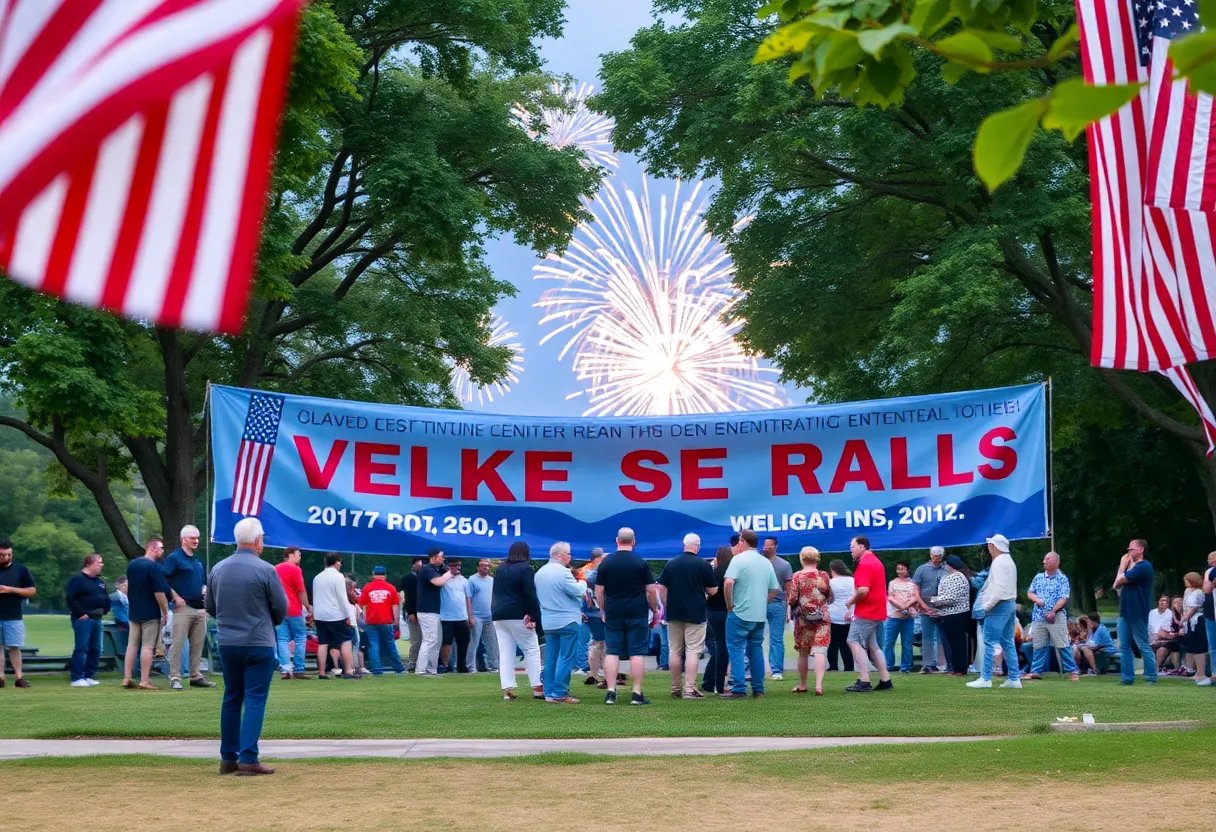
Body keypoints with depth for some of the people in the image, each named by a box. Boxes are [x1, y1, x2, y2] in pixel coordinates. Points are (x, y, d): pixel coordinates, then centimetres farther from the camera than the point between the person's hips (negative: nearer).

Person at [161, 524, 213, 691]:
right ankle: (174, 678, -2)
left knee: (198, 644, 9)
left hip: (200, 608, 7)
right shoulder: (174, 558, -6)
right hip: (183, 607, -7)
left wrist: (205, 592, 10)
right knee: (177, 644, -5)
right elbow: (162, 579, -13)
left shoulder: (198, 561, 18)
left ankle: (196, 676, 16)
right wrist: (176, 597, -15)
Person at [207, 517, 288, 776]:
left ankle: (228, 758, 18)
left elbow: (210, 606, 10)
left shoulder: (218, 569, 1)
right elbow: (281, 608, -5)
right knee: (255, 701, -1)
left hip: (227, 643, 5)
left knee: (231, 699, 14)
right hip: (259, 644, -5)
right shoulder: (265, 570, -12)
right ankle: (248, 759, -5)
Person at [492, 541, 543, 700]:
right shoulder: (525, 568, -7)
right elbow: (530, 595, -13)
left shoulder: (500, 569, 14)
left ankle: (507, 689, -2)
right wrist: (534, 617, -12)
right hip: (517, 616, -6)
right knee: (532, 650, 1)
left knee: (505, 653, 4)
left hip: (498, 615, 6)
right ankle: (537, 688, -4)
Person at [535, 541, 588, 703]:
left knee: (550, 658, 11)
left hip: (547, 622, 8)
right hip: (567, 621, -8)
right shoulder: (563, 572, -16)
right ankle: (560, 694, -6)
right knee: (565, 658, -4)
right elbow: (578, 591, -17)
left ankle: (549, 692, 12)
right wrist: (582, 583, 5)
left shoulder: (539, 573, 10)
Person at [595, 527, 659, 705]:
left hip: (612, 615, 2)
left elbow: (599, 592, 4)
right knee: (637, 653, 1)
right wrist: (655, 610, 9)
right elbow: (651, 591, -3)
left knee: (611, 653, 5)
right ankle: (637, 694, 0)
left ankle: (610, 692, 2)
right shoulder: (641, 563, -3)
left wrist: (604, 611, 16)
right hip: (637, 615, -2)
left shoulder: (606, 562, 3)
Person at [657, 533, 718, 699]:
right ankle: (689, 689, -9)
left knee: (674, 651, 11)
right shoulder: (703, 565, -7)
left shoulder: (670, 564, 4)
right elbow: (713, 591, -3)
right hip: (695, 614, -4)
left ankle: (675, 688, 16)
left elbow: (661, 588, 4)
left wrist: (667, 608, 12)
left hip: (674, 613, 4)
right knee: (692, 651, -3)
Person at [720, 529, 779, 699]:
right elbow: (775, 589, 14)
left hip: (740, 613, -6)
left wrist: (730, 605, -11)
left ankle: (738, 689, -6)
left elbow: (728, 583, -22)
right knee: (756, 649, 13)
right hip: (760, 615, 6)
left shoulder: (739, 559, -10)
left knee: (736, 649, -1)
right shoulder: (766, 562, 11)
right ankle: (758, 690, 13)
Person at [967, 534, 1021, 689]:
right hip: (1010, 604, 10)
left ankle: (985, 678, -8)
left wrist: (987, 606, -14)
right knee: (1008, 642, 11)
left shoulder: (999, 563, -13)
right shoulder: (1010, 561, 17)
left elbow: (999, 588, -21)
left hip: (999, 606, -10)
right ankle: (1014, 678, 10)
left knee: (989, 642, -7)